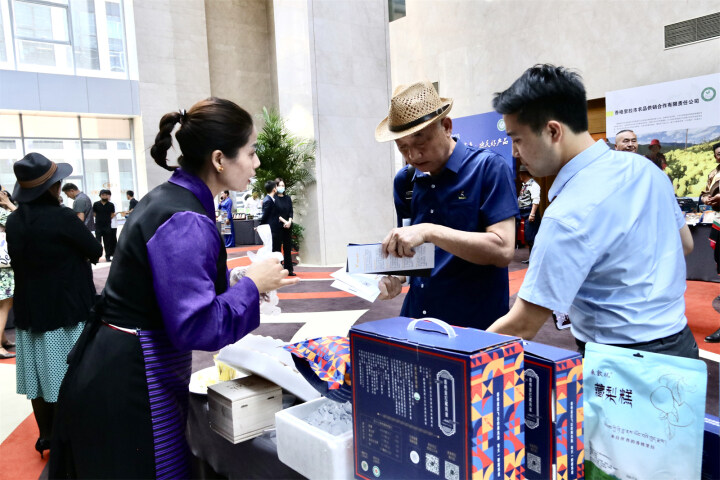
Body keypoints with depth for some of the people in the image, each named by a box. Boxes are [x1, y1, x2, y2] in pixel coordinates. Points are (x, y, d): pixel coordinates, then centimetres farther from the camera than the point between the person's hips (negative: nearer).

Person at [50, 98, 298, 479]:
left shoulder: (165, 197, 5)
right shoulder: (186, 221, -24)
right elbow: (197, 326, -28)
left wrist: (249, 282, 9)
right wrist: (251, 285, -14)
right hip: (131, 388, -9)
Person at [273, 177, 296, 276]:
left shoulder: (288, 198, 12)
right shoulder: (274, 198, -3)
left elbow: (291, 211, 7)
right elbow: (275, 213, -9)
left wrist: (289, 221, -9)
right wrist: (284, 221, -16)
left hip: (288, 226, 5)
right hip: (278, 226, -5)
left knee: (288, 248, 8)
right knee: (277, 248, -2)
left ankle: (289, 269, 13)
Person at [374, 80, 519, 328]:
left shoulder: (488, 167, -12)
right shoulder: (404, 180, 4)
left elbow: (503, 250, -20)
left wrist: (429, 231, -27)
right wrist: (396, 276, -9)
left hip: (477, 325, -4)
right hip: (416, 316, 5)